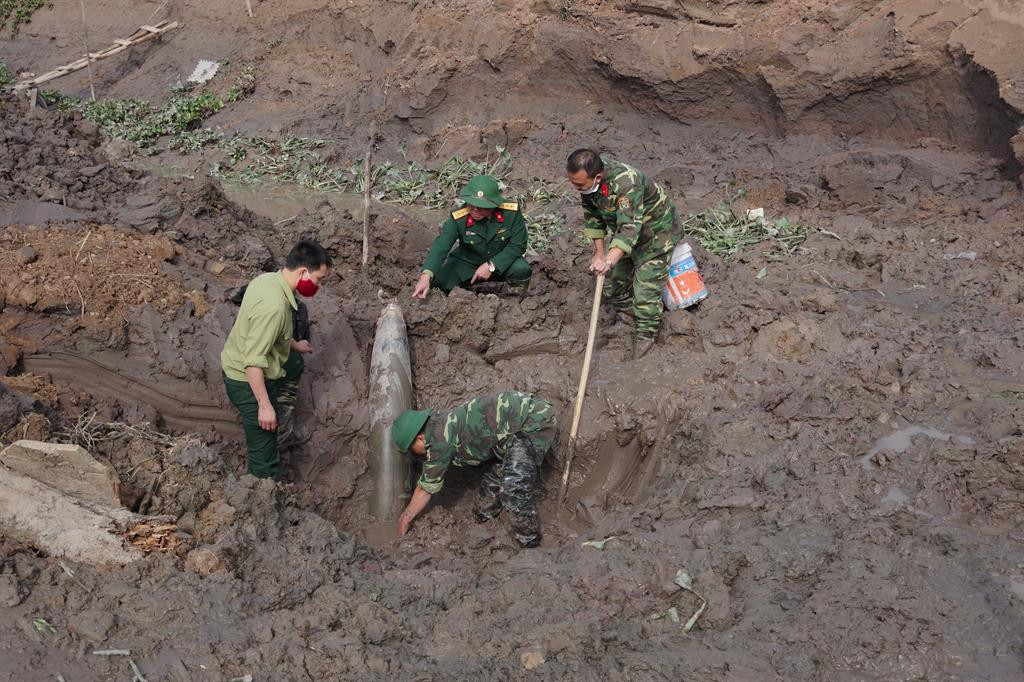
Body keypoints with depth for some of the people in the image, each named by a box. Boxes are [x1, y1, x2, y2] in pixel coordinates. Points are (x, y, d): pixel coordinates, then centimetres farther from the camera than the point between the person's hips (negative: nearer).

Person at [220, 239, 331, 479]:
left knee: (295, 364, 35)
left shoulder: (267, 279, -3)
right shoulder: (274, 306, -34)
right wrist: (264, 405, -27)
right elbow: (253, 362, -33)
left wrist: (294, 345, 32)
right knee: (265, 457, 1)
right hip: (248, 381, -10)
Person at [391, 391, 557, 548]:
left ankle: (529, 543, -4)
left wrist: (406, 518, 11)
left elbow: (427, 488, -2)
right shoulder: (441, 429, 14)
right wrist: (407, 516, 31)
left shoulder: (439, 439, -15)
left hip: (535, 422, -11)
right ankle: (482, 518, 37)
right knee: (494, 467, 18)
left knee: (514, 486, -18)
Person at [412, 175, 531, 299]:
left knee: (521, 269, -32)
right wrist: (425, 276, -49)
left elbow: (517, 245, -18)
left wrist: (491, 266, -29)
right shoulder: (458, 218, -24)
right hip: (467, 263, 1)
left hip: (503, 262, -1)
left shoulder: (511, 212, -25)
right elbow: (441, 246, -33)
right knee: (437, 281, -18)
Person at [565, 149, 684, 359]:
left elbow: (630, 227, -51)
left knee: (646, 287, -6)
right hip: (622, 230, 7)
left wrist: (610, 260, -64)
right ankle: (625, 309, 43)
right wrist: (599, 251, -3)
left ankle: (646, 334, 14)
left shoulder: (626, 183, -43)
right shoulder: (588, 180, -19)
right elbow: (592, 214, -2)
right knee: (613, 280, 16)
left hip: (655, 231, -7)